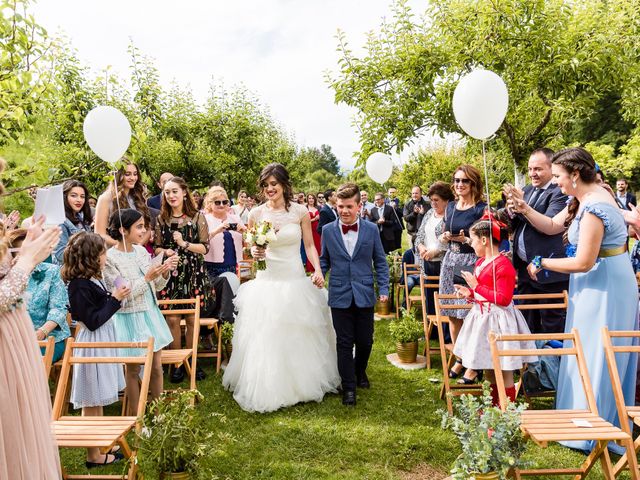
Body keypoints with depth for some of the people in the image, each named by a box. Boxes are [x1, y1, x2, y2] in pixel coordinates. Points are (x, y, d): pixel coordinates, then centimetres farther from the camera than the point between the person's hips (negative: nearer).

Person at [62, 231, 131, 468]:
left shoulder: (91, 279, 6)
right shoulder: (80, 285, -22)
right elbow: (93, 321, -22)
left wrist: (115, 296, 3)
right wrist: (115, 299, -19)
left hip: (102, 341, 10)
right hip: (93, 344, -10)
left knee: (97, 401, 20)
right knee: (92, 402, 4)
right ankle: (94, 455, 18)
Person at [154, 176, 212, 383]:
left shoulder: (197, 217, 0)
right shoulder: (161, 219, 7)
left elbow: (205, 247, -2)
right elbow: (156, 247, 11)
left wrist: (185, 244, -15)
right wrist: (165, 252, -10)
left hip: (193, 273, -1)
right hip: (169, 273, 1)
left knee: (192, 319, 4)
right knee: (172, 319, -1)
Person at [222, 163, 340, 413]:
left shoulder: (300, 211, -3)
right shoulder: (256, 213, 0)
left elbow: (309, 245, 2)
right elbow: (253, 245, 10)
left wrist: (318, 270, -11)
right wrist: (254, 252, -12)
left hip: (295, 279, 0)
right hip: (266, 280, 1)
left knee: (299, 335, 11)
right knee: (265, 337, 4)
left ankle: (303, 382, 31)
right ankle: (266, 389, 22)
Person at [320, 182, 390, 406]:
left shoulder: (371, 230, 0)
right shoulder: (328, 230, 1)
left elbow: (380, 262, 5)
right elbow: (324, 261, 10)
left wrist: (384, 288, -2)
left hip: (364, 295, 1)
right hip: (340, 296, 0)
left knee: (365, 341, 10)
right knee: (344, 343, 4)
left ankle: (360, 371, 40)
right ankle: (348, 387, 19)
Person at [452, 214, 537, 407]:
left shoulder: (503, 265, -19)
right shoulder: (480, 262, 11)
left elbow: (503, 299, -24)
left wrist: (476, 286, -19)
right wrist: (470, 293, 6)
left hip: (498, 321, -10)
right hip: (482, 317, 10)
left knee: (504, 372, 2)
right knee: (488, 369, 19)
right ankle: (493, 407, 33)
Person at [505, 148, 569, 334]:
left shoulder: (560, 193, -11)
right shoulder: (526, 191, 11)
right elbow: (515, 225, 13)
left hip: (548, 273, -7)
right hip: (524, 268, 7)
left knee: (551, 326, 5)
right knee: (527, 324, 18)